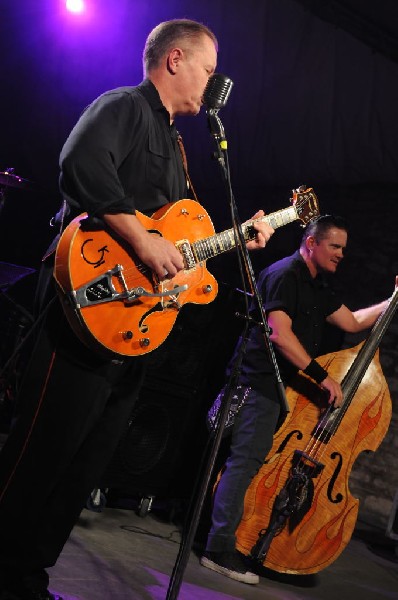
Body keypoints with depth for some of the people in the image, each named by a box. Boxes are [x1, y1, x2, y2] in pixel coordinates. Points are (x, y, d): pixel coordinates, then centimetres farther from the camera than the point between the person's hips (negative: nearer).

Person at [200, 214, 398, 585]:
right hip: (260, 383, -10)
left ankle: (225, 539, 19)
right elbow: (279, 334, -21)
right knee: (246, 461, -10)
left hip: (282, 386, 10)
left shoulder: (318, 287, 18)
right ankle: (221, 550, -6)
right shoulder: (284, 275, -12)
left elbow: (353, 322, 22)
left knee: (249, 462, 11)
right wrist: (322, 376, -20)